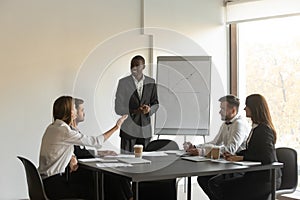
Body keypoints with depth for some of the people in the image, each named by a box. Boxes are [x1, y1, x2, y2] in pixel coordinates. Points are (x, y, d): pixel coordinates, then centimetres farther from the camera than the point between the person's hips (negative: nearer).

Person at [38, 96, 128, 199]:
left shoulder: (52, 127, 9)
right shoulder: (65, 132, -21)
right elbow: (96, 142, -14)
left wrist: (72, 160, -1)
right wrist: (116, 127, -4)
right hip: (53, 184, -9)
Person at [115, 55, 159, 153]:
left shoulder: (151, 82, 6)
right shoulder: (123, 82, -1)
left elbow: (155, 103, 14)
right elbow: (118, 108, -2)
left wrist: (150, 109, -9)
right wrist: (135, 111, -17)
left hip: (145, 130, 2)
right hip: (129, 129, -2)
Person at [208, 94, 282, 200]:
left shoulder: (264, 129, -17)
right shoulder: (255, 128, 14)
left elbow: (267, 157, -26)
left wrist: (241, 158, -20)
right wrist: (235, 155, 4)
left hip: (266, 178, -9)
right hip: (254, 175, 9)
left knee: (224, 188, -16)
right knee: (214, 182, 2)